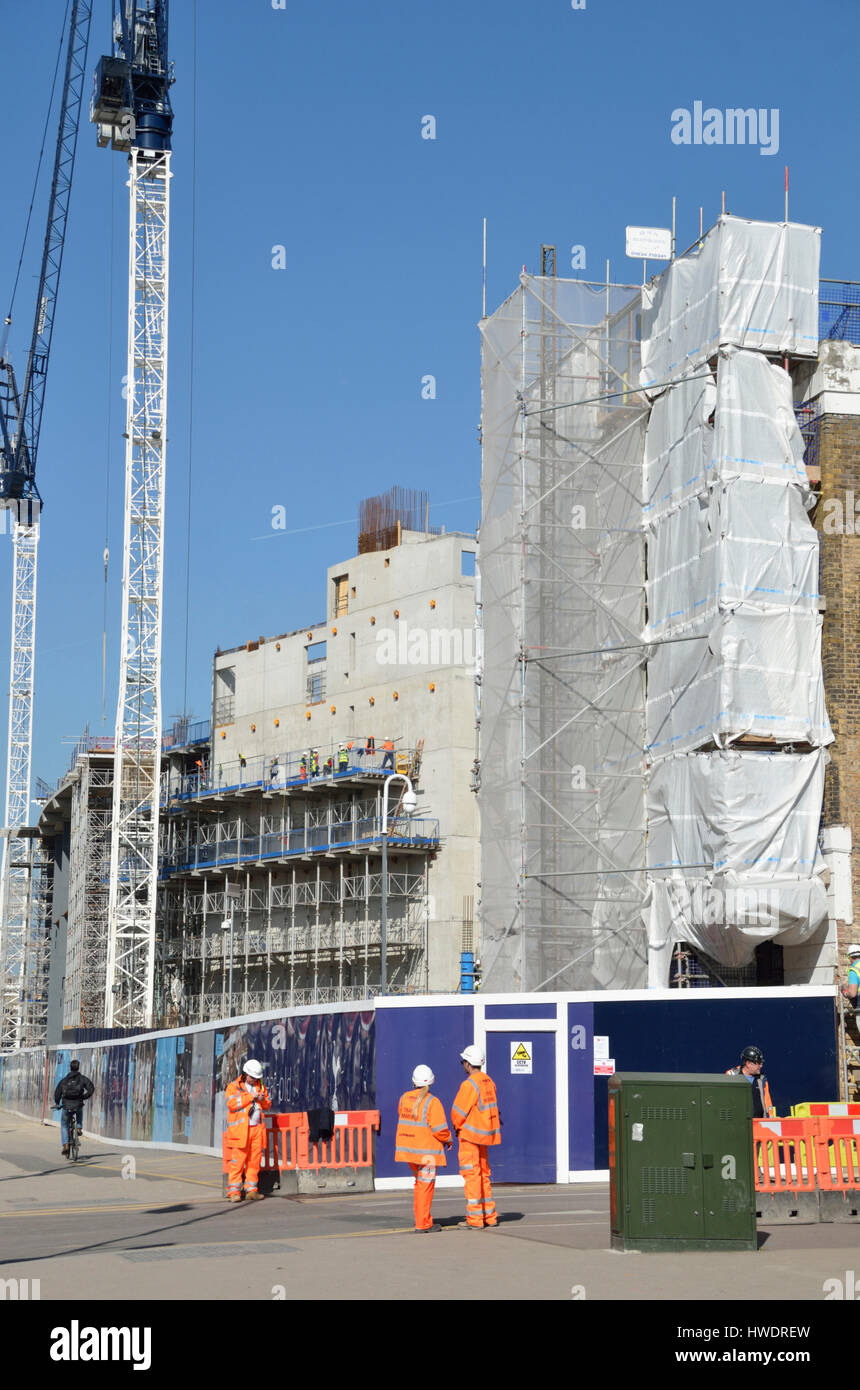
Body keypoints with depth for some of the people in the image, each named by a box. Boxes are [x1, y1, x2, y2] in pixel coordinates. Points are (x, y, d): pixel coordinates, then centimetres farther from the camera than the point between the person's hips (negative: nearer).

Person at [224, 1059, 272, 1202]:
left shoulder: (260, 1086, 19)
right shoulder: (234, 1087, 3)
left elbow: (268, 1105, 20)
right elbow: (231, 1104, -11)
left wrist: (263, 1100, -3)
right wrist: (250, 1097, -13)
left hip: (257, 1128, 5)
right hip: (240, 1129, -5)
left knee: (255, 1160, 4)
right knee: (237, 1160, -9)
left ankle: (251, 1190, 10)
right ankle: (234, 1191, -7)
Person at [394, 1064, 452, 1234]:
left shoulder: (404, 1098, 4)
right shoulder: (432, 1102, -15)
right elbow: (439, 1129, -16)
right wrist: (448, 1140, 3)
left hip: (408, 1148, 6)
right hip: (426, 1150, -6)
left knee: (420, 1183, 20)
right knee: (425, 1186, 0)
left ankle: (421, 1218, 23)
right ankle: (423, 1224, 2)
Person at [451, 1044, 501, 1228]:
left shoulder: (470, 1084, -18)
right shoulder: (488, 1081, 9)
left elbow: (458, 1111, -15)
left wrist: (457, 1127, 5)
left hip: (470, 1134, -9)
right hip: (485, 1135, 9)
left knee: (471, 1175, -5)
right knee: (483, 1175, 16)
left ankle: (475, 1219, -4)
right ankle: (490, 1216, 19)